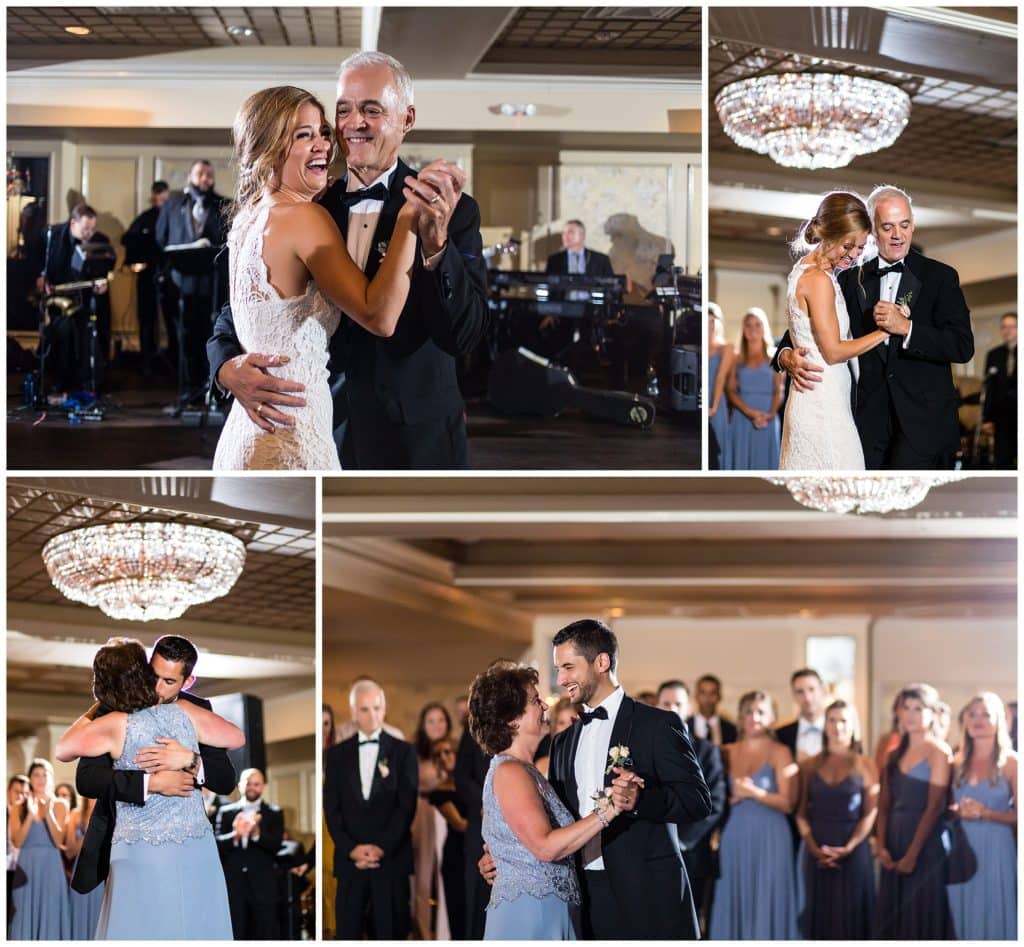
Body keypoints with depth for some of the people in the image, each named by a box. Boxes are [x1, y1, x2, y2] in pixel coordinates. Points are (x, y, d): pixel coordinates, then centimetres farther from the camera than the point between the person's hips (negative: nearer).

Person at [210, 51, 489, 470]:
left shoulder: (452, 210, -8)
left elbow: (464, 335, -19)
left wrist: (435, 241, -35)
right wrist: (229, 367, -19)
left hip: (412, 446, -3)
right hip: (317, 435, 3)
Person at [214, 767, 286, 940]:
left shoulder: (274, 814, 7)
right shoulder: (226, 812, 9)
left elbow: (276, 844, -6)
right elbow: (217, 844, -2)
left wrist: (257, 834, -24)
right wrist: (235, 835, -21)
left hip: (263, 885, -1)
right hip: (233, 883, 1)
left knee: (265, 936, 0)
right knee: (233, 936, 1)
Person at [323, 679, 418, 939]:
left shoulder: (403, 751, 5)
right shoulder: (337, 754, 11)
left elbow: (407, 805, -2)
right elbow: (331, 808, 6)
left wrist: (382, 848, -11)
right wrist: (351, 849, -8)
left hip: (392, 858, -2)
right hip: (350, 859, 2)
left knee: (391, 933, -1)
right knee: (348, 933, -1)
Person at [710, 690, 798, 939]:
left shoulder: (779, 753, 0)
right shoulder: (728, 753, 10)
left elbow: (786, 803, -6)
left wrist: (754, 792, -17)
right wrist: (734, 797, -9)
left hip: (769, 839, -3)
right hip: (734, 838, 3)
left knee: (766, 904, -2)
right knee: (734, 904, 3)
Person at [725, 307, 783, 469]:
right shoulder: (737, 360, 11)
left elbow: (779, 391, 2)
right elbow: (731, 391, 2)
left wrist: (770, 414, -16)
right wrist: (750, 412, -14)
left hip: (767, 421, -1)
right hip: (742, 419, 1)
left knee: (764, 462, -2)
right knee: (742, 462, -2)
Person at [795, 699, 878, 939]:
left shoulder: (865, 765, 4)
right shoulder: (809, 765, 8)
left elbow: (871, 813, -2)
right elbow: (801, 813, 3)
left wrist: (848, 847, -15)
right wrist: (814, 848, -12)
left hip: (853, 851, -1)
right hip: (816, 852, 1)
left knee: (850, 914, -1)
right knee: (819, 914, 1)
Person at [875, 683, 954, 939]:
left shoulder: (938, 752, -5)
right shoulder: (895, 756, 14)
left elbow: (934, 807, -12)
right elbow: (884, 806, 9)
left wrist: (913, 854, -14)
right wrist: (882, 847, -5)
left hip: (927, 844, -6)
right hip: (894, 845, 6)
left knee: (924, 918, -3)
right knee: (893, 917, 8)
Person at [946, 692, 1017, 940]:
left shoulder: (1010, 762, -1)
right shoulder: (958, 762, 11)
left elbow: (1018, 814, -6)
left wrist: (986, 813, -18)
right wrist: (955, 812, -5)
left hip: (996, 849, -4)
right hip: (961, 851, 4)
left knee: (994, 917, -2)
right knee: (964, 917, 5)